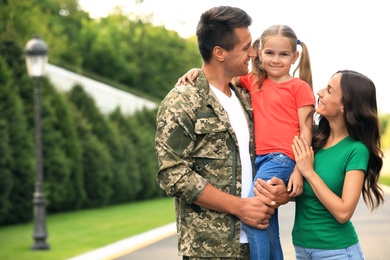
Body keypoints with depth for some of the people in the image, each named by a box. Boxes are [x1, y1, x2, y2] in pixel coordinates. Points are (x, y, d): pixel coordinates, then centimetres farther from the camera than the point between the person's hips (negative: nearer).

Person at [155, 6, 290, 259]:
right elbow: (174, 174, -15)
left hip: (251, 239, 7)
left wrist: (280, 189, -5)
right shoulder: (181, 103, -10)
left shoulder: (244, 98, 12)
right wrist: (239, 206, -17)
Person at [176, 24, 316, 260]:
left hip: (282, 159, -6)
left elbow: (306, 132, -2)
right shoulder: (254, 81, 15)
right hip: (260, 158, 6)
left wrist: (300, 170, -10)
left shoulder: (299, 87, 1)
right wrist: (197, 71, -5)